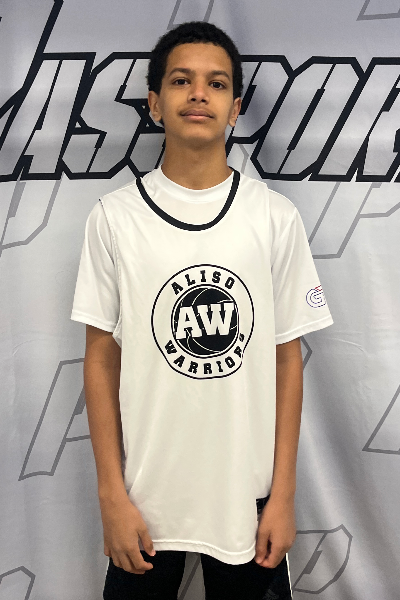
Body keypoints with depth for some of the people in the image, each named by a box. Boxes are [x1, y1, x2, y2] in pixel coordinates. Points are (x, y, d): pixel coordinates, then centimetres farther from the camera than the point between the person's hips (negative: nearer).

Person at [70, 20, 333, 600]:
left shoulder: (276, 218, -4)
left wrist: (283, 494, -1)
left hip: (247, 495, 1)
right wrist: (112, 496, -4)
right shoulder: (113, 217, -5)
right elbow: (101, 359, -2)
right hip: (145, 495, 0)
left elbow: (287, 358, 0)